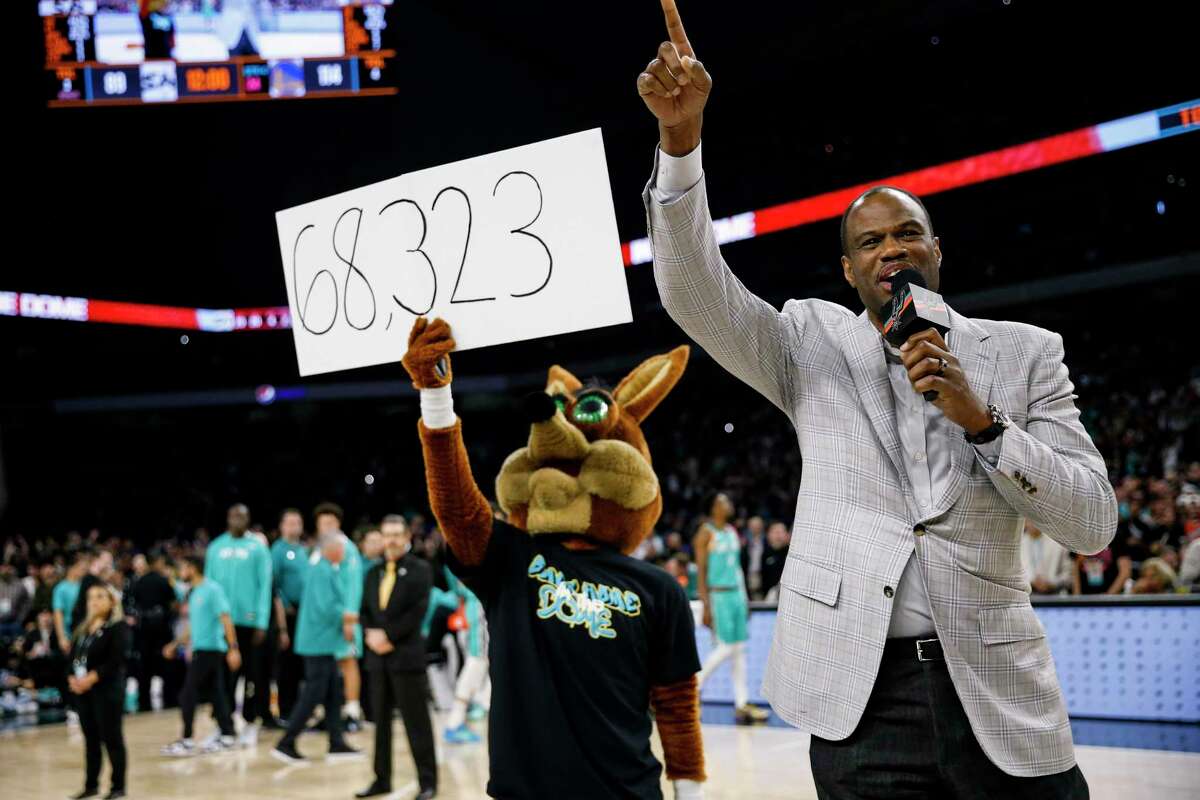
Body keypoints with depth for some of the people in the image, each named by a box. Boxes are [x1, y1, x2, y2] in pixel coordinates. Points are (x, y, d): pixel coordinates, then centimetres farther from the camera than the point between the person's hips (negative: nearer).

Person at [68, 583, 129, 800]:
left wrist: (92, 678, -21)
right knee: (90, 738, 13)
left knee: (111, 737, -3)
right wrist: (72, 678, -7)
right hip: (81, 689, 7)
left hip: (107, 688, -7)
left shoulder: (118, 626, -8)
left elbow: (116, 660, -16)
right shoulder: (83, 628, 15)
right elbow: (73, 655, 11)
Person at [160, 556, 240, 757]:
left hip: (209, 648, -9)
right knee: (216, 693, 9)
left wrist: (233, 648, -22)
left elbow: (226, 618, -17)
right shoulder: (194, 593, 16)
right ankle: (226, 736, 13)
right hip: (200, 648, 9)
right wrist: (175, 644, 23)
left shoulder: (212, 589, -12)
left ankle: (187, 741, -4)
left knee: (188, 695, -7)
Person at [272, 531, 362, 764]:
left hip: (323, 642, 10)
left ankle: (336, 745, 16)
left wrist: (344, 619, 8)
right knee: (313, 695, -6)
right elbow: (327, 607, -23)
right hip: (320, 641, -10)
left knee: (333, 694, 12)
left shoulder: (326, 569, 15)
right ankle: (286, 744, -1)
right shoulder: (322, 571, -17)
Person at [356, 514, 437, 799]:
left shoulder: (419, 570, -3)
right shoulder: (374, 573, 16)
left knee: (416, 722, -2)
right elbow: (365, 610, 14)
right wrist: (371, 634, -6)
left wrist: (388, 635, -14)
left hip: (407, 655, -6)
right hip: (378, 656, 6)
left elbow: (417, 611, -12)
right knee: (381, 720, 10)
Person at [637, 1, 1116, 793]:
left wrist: (981, 420, -12)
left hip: (997, 692, 1)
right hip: (862, 696, 0)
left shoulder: (1024, 352, 6)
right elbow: (693, 291, -8)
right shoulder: (812, 344, 7)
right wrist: (682, 135, -21)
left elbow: (1094, 523, 1)